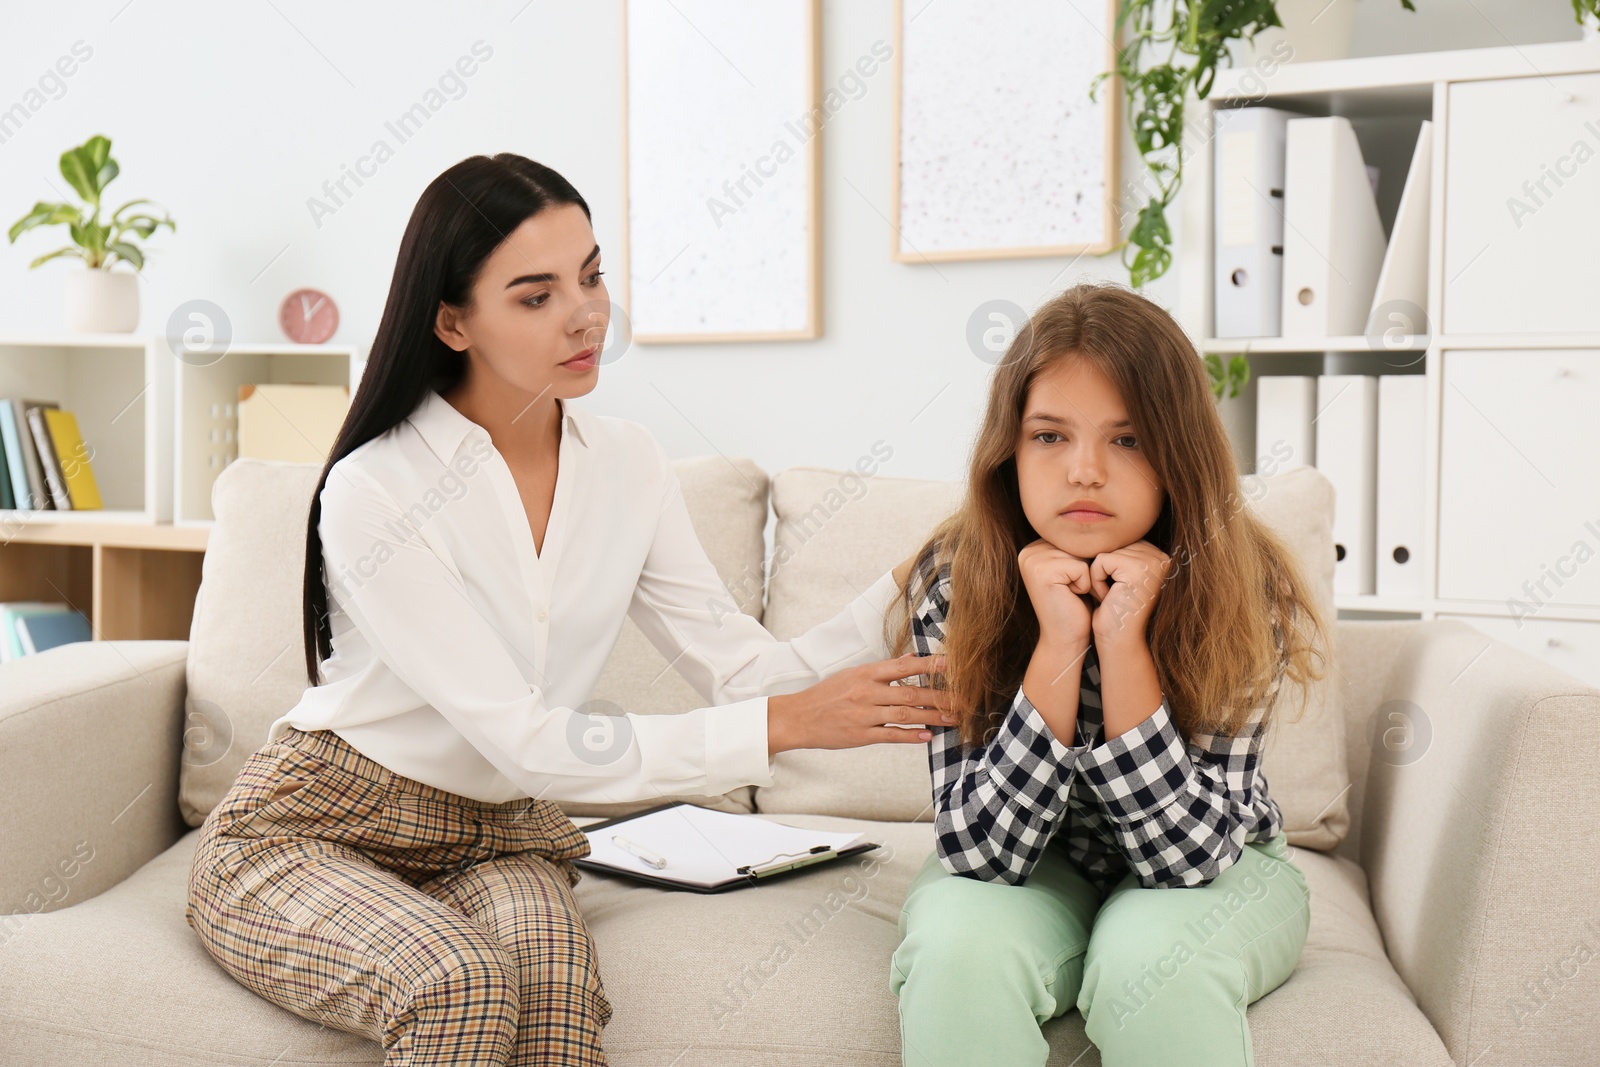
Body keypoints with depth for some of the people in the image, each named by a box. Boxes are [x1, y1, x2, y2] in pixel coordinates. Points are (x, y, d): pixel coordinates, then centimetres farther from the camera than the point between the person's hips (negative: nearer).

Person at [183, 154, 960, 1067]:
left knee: (552, 982, -30)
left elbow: (742, 668, -5)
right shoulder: (375, 492, -20)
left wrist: (904, 597, -21)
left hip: (498, 840, 4)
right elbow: (523, 740, -23)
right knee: (459, 987, -35)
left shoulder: (628, 465, -1)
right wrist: (785, 725, -28)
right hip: (312, 835, -4)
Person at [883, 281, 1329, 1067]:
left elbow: (1186, 857, -24)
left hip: (1211, 872, 0)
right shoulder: (953, 585, -19)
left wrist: (1123, 644, -34)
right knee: (961, 947, -30)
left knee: (1152, 958, -32)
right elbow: (981, 850, -22)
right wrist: (1059, 647, -33)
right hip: (1021, 869, 1)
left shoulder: (1241, 593, -21)